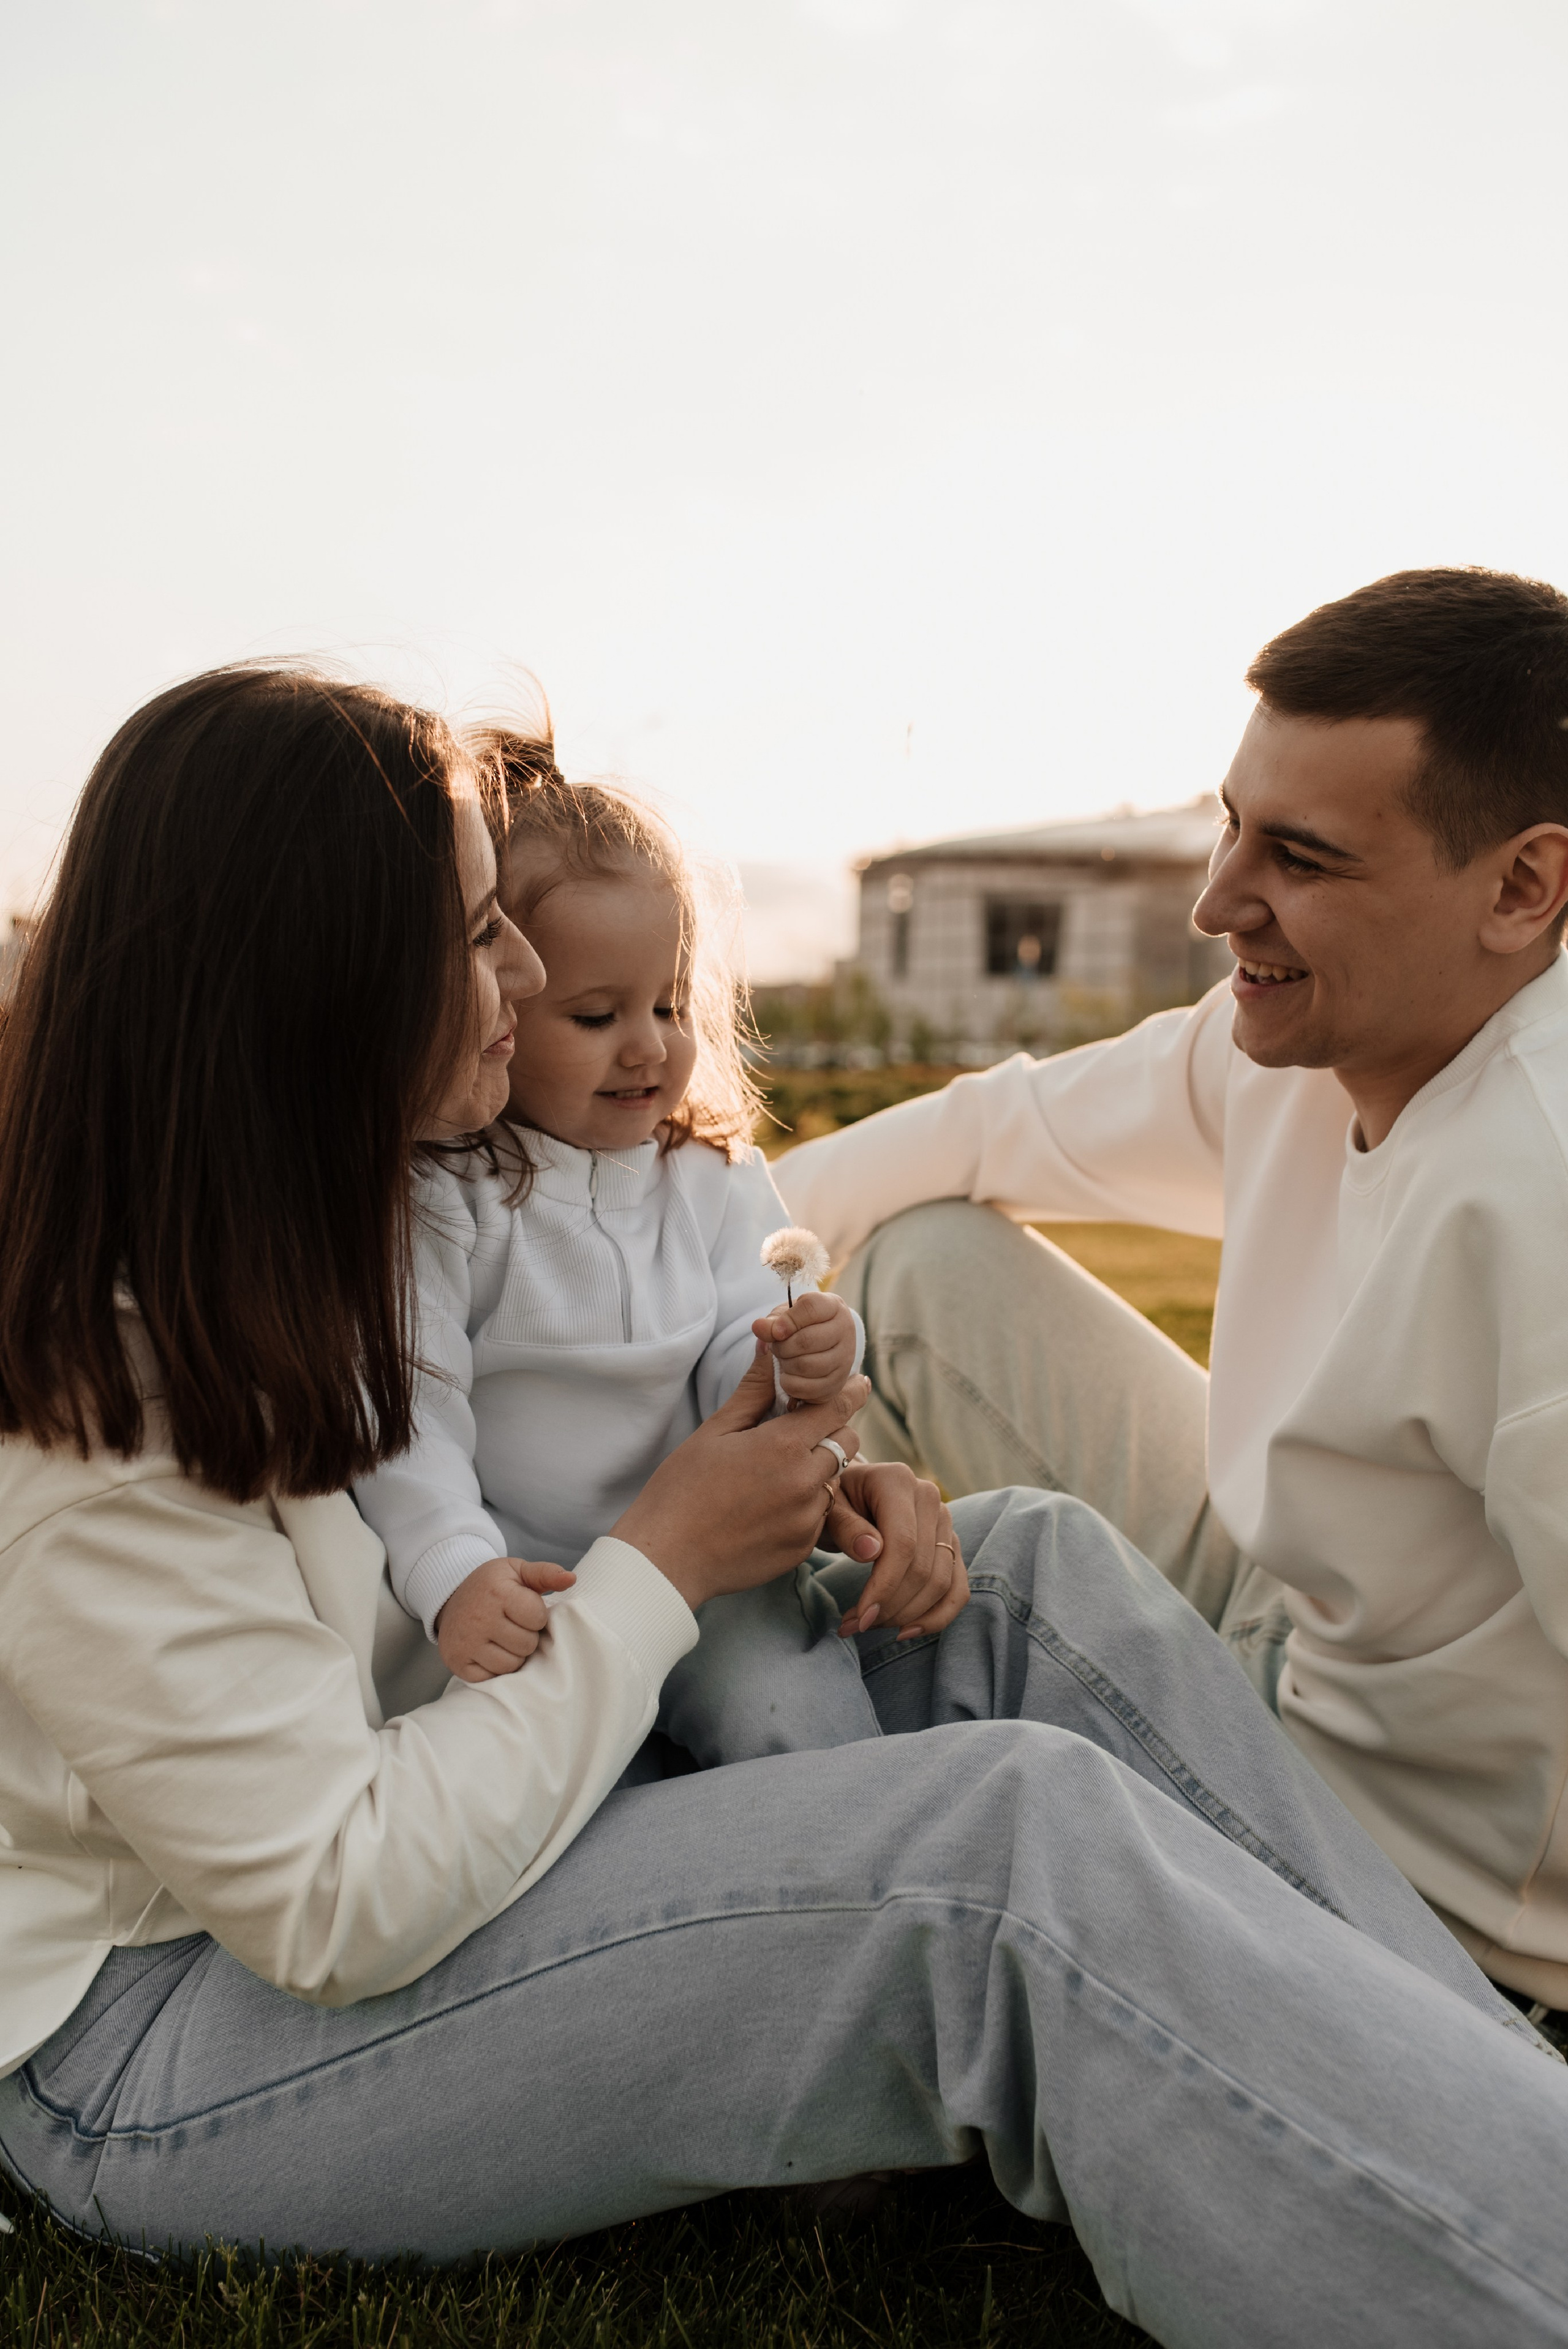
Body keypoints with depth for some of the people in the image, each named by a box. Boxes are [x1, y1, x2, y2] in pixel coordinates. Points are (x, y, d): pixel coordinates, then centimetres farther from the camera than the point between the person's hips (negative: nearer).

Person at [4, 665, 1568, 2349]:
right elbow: (338, 1906, -25)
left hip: (384, 1813, 9)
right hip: (158, 2039, -8)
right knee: (1024, 1830, -30)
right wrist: (666, 1566, -18)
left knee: (1030, 1572, -9)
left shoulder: (308, 1213, 2)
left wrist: (808, 1494, -8)